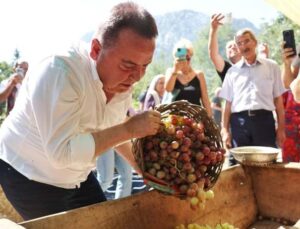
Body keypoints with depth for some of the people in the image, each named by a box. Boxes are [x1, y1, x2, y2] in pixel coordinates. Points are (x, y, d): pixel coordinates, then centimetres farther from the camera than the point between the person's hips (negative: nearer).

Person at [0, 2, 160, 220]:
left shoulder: (123, 81, -9)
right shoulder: (59, 72, -32)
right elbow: (62, 152, -37)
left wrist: (141, 166, -1)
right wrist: (130, 129, -35)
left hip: (76, 175, 7)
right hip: (29, 176, -6)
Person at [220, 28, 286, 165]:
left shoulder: (271, 67, 9)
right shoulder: (233, 71, 12)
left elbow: (278, 99, 7)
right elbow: (228, 103, 10)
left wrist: (281, 128, 3)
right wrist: (225, 130, 2)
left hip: (264, 120, -1)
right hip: (239, 122, 1)